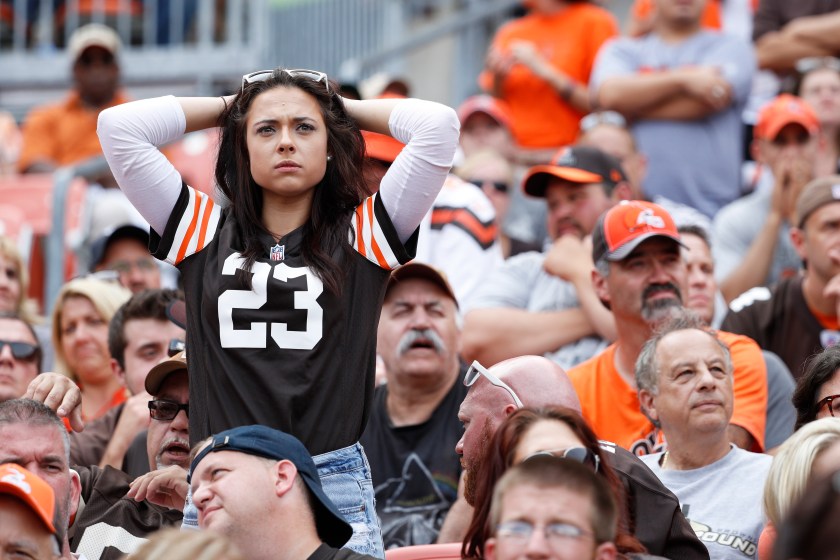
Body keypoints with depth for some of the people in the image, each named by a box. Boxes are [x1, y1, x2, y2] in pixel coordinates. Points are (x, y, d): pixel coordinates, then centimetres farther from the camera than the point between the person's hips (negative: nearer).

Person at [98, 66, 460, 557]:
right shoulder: (204, 234, 12)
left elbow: (439, 125, -2)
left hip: (333, 484, -1)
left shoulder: (361, 238, 7)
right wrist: (225, 108, 17)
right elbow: (119, 126, 7)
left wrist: (346, 110, 14)